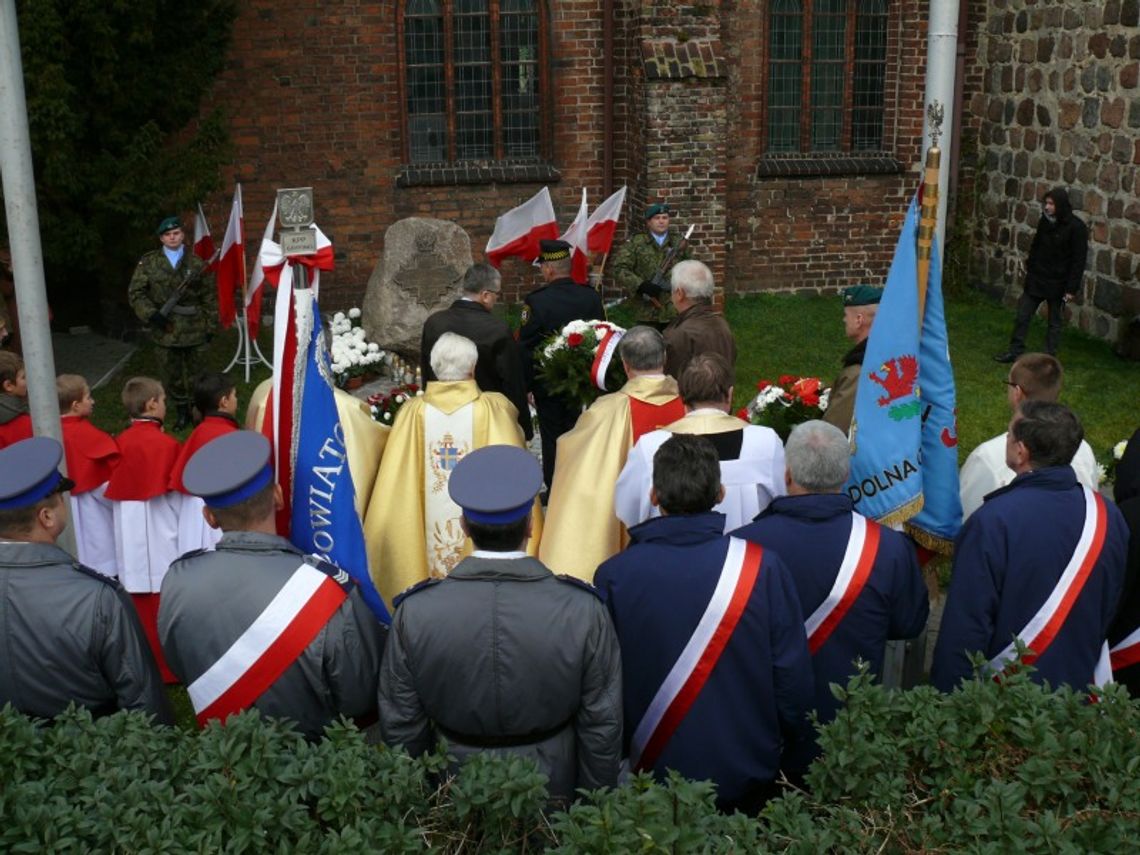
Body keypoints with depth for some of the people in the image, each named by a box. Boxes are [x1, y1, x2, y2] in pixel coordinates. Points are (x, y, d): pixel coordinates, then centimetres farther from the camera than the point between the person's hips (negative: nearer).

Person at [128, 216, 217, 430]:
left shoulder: (197, 263, 3)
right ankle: (181, 412, 25)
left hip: (195, 330, -1)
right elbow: (135, 293, 1)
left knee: (196, 374, 7)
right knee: (171, 376, 10)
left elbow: (209, 297, 5)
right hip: (164, 330, 1)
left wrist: (210, 326, 2)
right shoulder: (148, 263, 2)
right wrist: (151, 314, -12)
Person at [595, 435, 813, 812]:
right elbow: (794, 676, -9)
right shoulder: (763, 568, -16)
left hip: (652, 771, 0)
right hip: (747, 778, 0)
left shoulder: (613, 576, -15)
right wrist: (790, 740, 10)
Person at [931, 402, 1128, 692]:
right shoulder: (1108, 516, -8)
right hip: (1076, 694, 5)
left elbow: (965, 627, -21)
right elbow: (1108, 609, 6)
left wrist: (947, 698, -9)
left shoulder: (992, 522, -25)